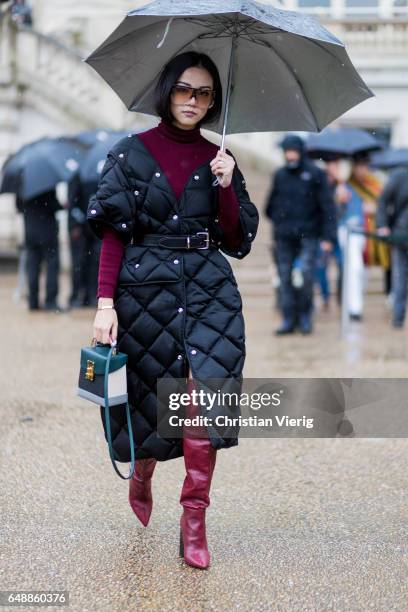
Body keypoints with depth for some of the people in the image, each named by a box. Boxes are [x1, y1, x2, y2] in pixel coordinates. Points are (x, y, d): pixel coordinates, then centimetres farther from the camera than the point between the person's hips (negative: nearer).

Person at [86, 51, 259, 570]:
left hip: (209, 287, 1)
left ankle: (194, 521, -9)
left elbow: (238, 239, 8)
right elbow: (112, 233, -3)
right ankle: (141, 475, 40)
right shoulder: (132, 153, 3)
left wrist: (226, 187, -7)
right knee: (152, 393, 7)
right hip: (146, 285, -1)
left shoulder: (218, 159, 10)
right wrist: (105, 301, -12)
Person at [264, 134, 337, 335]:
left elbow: (327, 206, -3)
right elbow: (271, 206, 22)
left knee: (306, 272, -16)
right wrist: (278, 221, 8)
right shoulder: (280, 175, 10)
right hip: (284, 237, 4)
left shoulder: (315, 174, -2)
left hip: (307, 235, -4)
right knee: (285, 277, 1)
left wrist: (328, 236, -9)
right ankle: (289, 319, 9)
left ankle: (305, 315, 2)